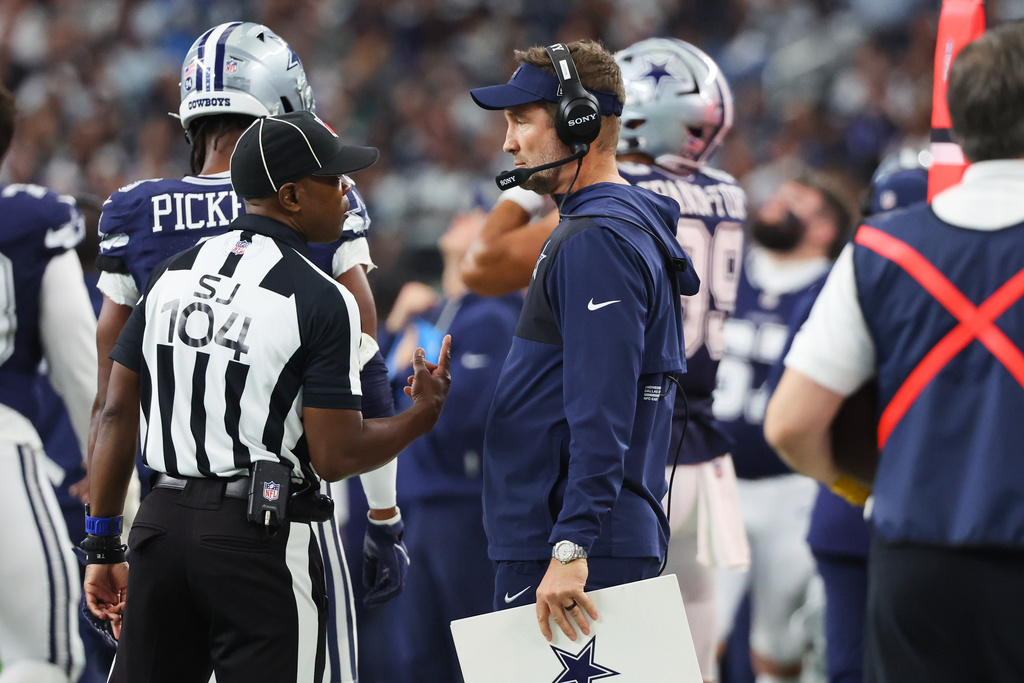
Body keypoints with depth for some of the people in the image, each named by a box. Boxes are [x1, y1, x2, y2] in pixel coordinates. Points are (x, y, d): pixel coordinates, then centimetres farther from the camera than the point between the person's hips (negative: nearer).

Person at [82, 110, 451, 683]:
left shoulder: (172, 275, 9)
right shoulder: (320, 299, -9)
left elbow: (118, 415, 9)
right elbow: (335, 457, -11)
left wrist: (105, 547, 14)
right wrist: (421, 417, 6)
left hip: (163, 525, 6)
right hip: (262, 537, -6)